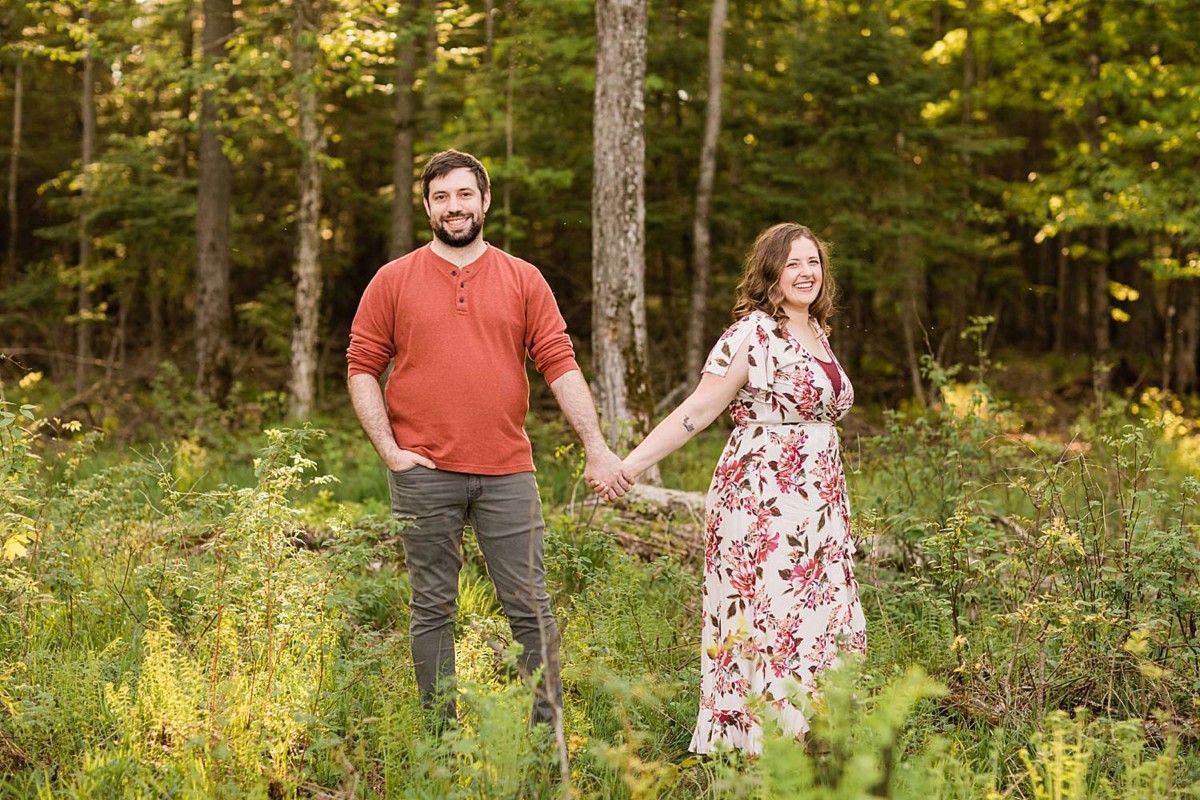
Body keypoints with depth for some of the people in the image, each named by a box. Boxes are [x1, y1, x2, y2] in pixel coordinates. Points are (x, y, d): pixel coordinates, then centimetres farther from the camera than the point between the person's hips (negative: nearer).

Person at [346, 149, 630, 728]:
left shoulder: (523, 280, 9)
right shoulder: (393, 281, 6)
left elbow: (560, 365, 4)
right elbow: (362, 368, 5)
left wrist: (596, 448, -3)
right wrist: (389, 451, -5)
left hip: (507, 473, 1)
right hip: (424, 476, -1)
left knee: (531, 606, 0)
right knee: (433, 609, 6)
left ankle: (551, 730, 8)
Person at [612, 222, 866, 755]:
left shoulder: (816, 334, 14)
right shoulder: (751, 335, -10)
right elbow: (697, 410, -12)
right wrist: (632, 464, -19)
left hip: (818, 508, 8)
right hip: (762, 506, -8)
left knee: (821, 626, 7)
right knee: (769, 627, -7)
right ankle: (757, 752, 0)